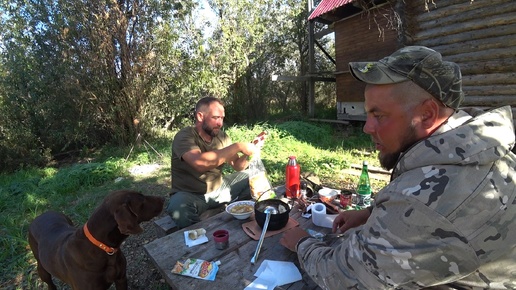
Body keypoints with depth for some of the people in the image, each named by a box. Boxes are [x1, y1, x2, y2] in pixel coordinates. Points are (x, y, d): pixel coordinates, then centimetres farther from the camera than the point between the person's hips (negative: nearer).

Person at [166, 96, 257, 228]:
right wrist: (237, 147, -36)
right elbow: (200, 162, -42)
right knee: (178, 207, -38)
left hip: (219, 189, 6)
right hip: (190, 195, -6)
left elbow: (238, 166, 3)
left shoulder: (221, 136, -1)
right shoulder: (184, 137, -21)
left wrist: (248, 152, -20)